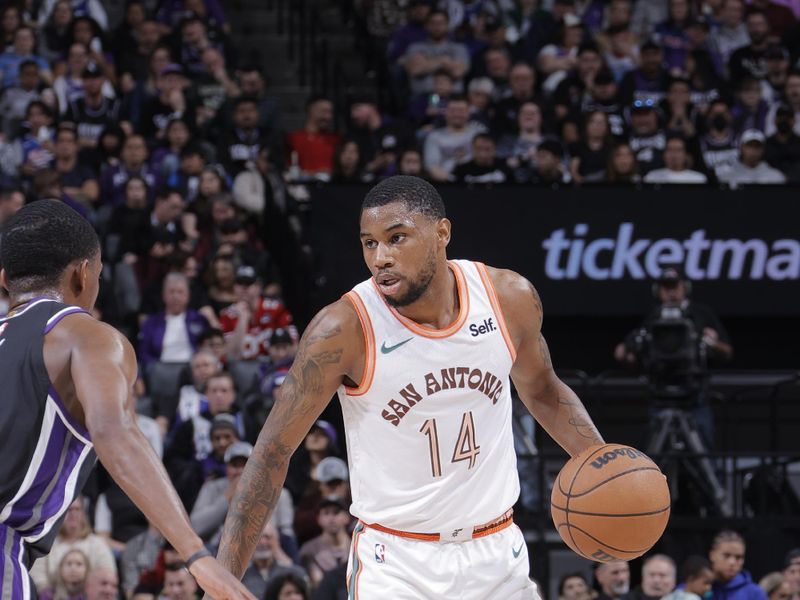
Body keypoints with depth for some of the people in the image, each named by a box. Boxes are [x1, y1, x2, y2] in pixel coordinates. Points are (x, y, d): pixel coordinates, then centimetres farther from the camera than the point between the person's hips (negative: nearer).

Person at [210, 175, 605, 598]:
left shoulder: (510, 299, -6)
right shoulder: (345, 329, -17)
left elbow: (542, 392, 15)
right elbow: (273, 451, -11)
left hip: (497, 552, 4)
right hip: (396, 563, -4)